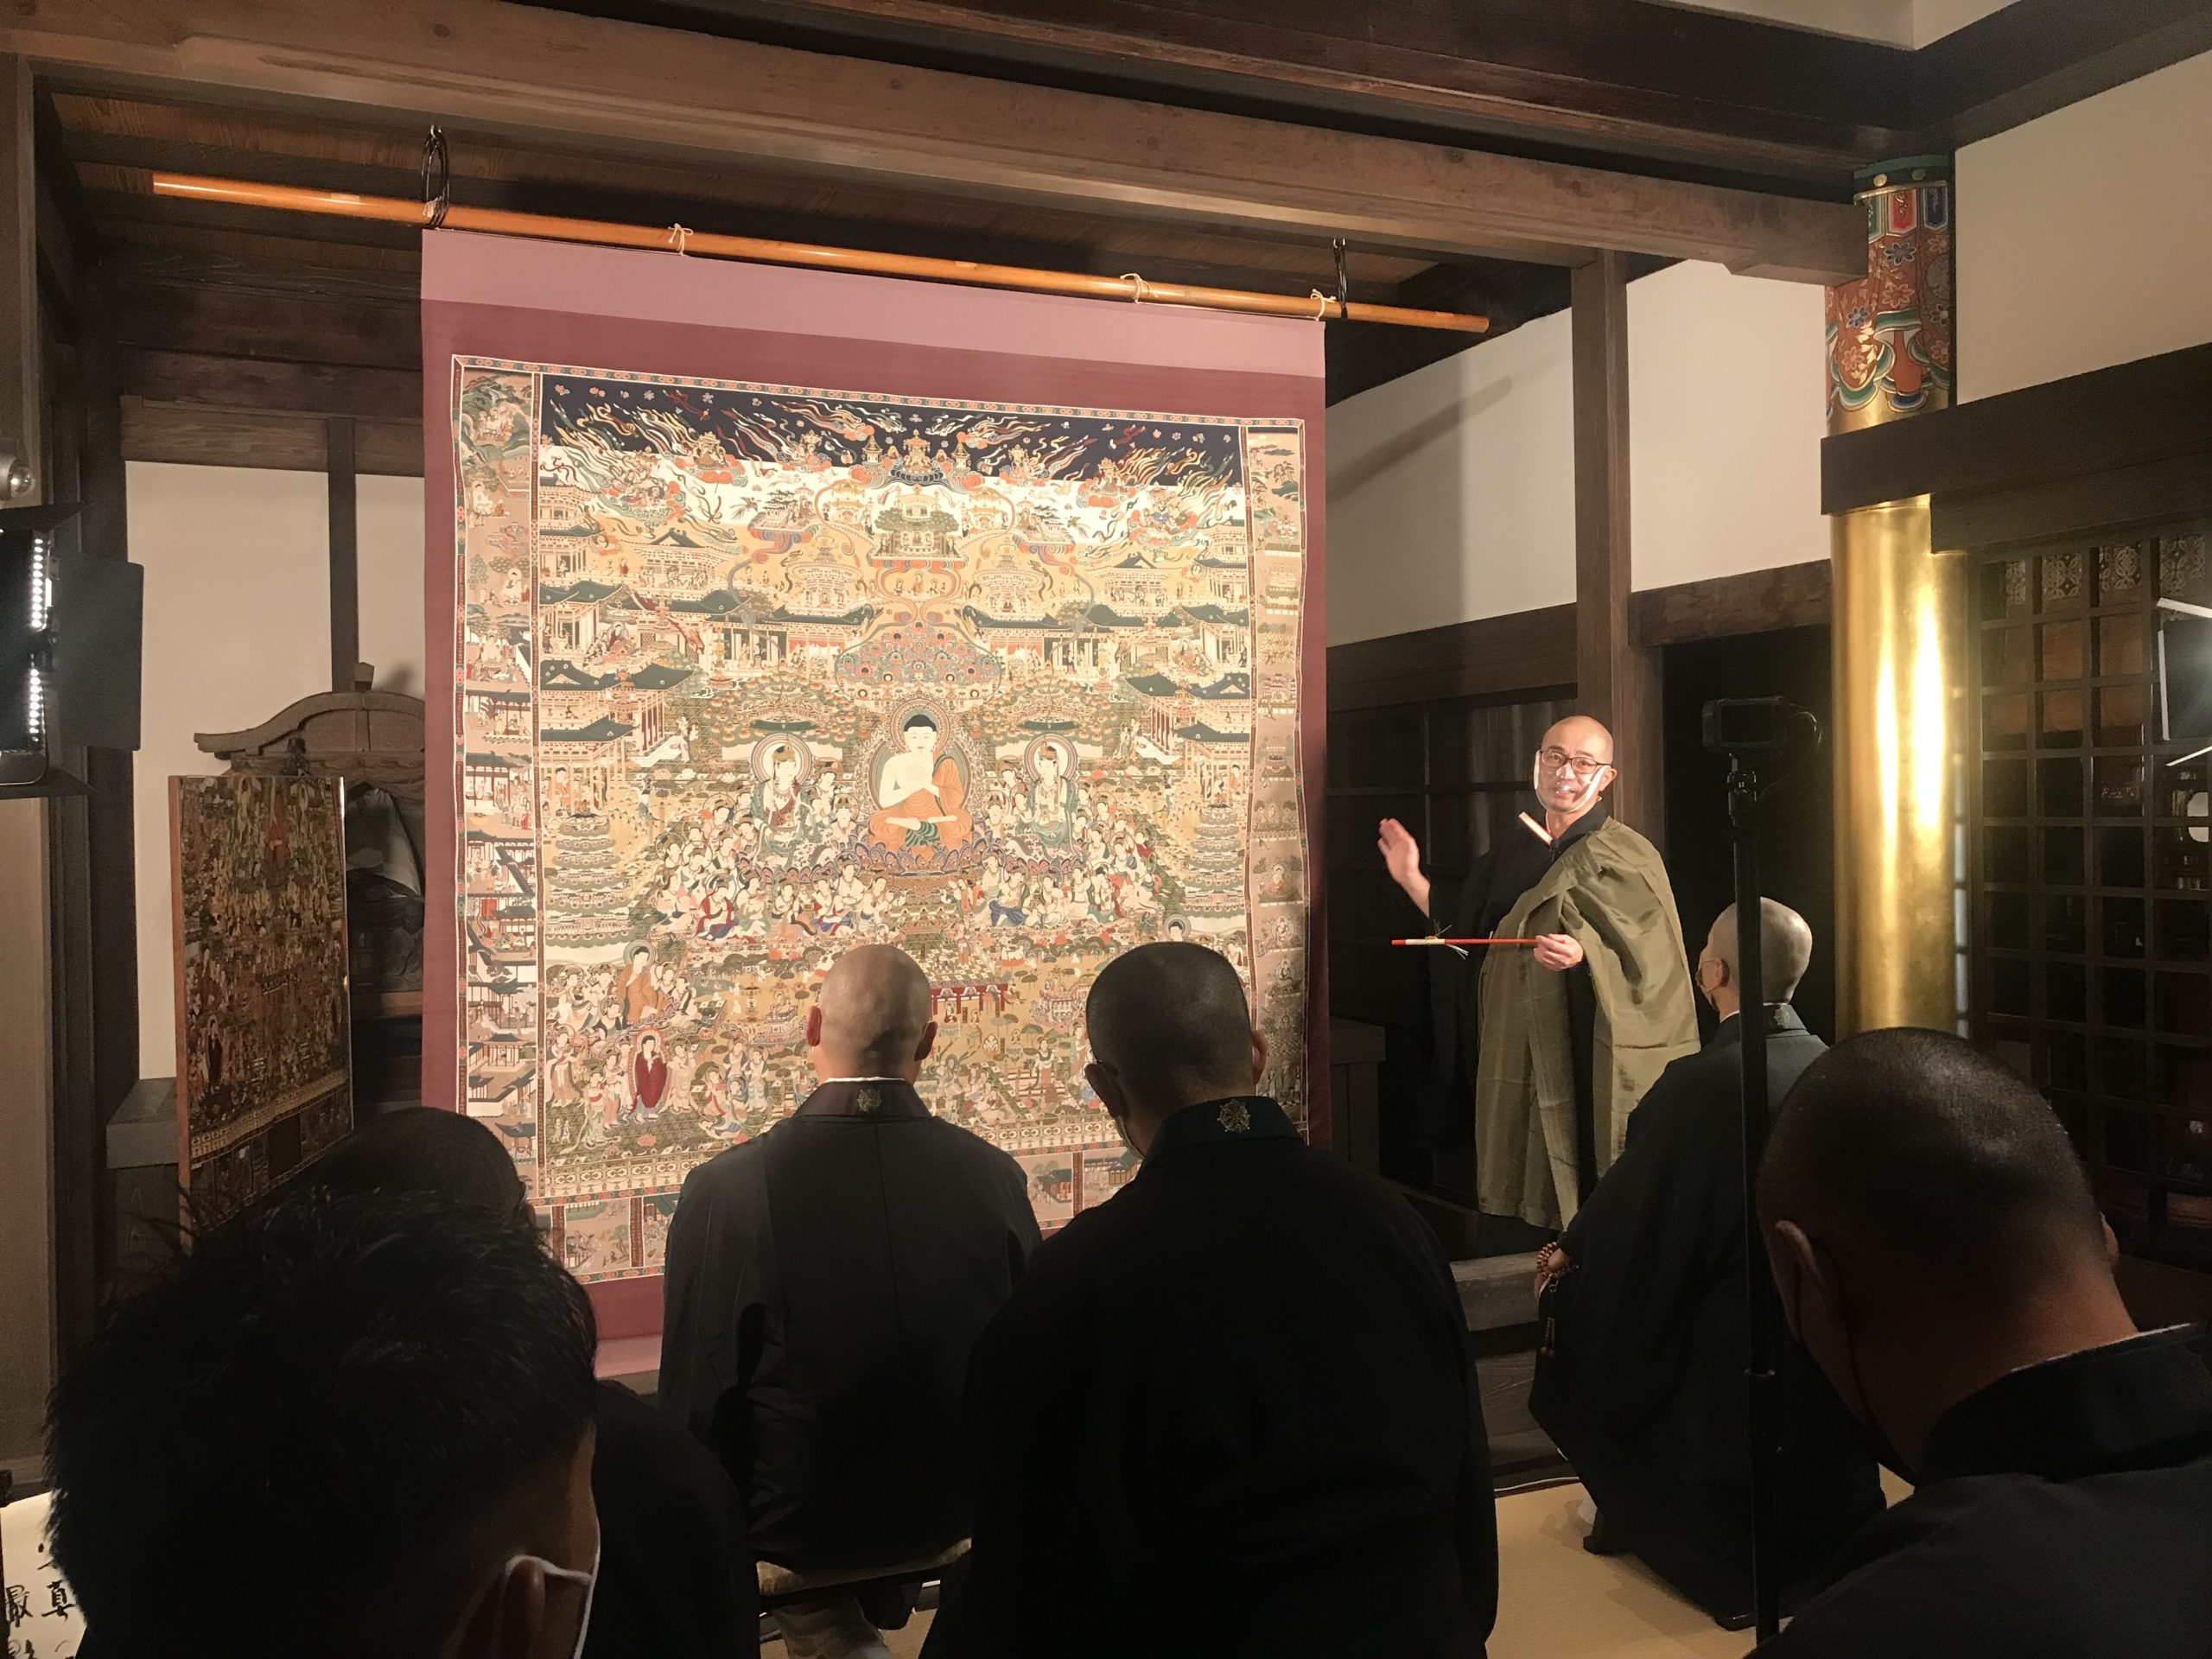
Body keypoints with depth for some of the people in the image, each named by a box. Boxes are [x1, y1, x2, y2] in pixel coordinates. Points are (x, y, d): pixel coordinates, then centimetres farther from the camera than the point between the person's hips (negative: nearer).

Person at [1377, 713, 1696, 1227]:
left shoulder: (1626, 857, -6)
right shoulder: (1513, 851, 13)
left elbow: (1650, 960, -14)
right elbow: (1465, 932, 19)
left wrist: (1586, 955, -31)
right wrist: (1411, 879, 16)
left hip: (1585, 1064, -6)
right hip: (1514, 1058, 6)